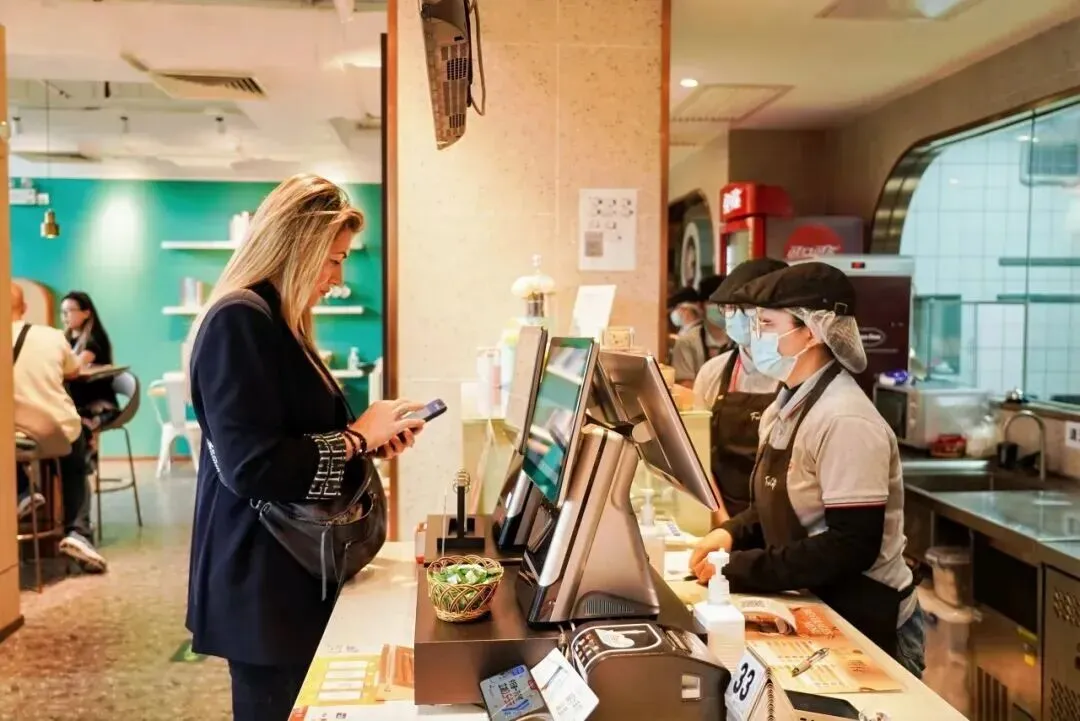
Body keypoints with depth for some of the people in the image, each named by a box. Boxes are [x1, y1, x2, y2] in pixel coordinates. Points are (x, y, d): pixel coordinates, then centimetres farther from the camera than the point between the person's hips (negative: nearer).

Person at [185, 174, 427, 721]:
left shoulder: (277, 321, 12)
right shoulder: (239, 320, -19)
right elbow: (253, 466, -27)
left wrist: (370, 439, 2)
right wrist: (357, 437, -17)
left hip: (291, 566, 10)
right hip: (264, 579, -10)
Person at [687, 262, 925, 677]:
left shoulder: (845, 421, -24)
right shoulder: (787, 407, 5)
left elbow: (853, 546, -27)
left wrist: (739, 568, -25)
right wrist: (732, 534, -5)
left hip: (862, 624, -8)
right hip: (815, 609, 8)